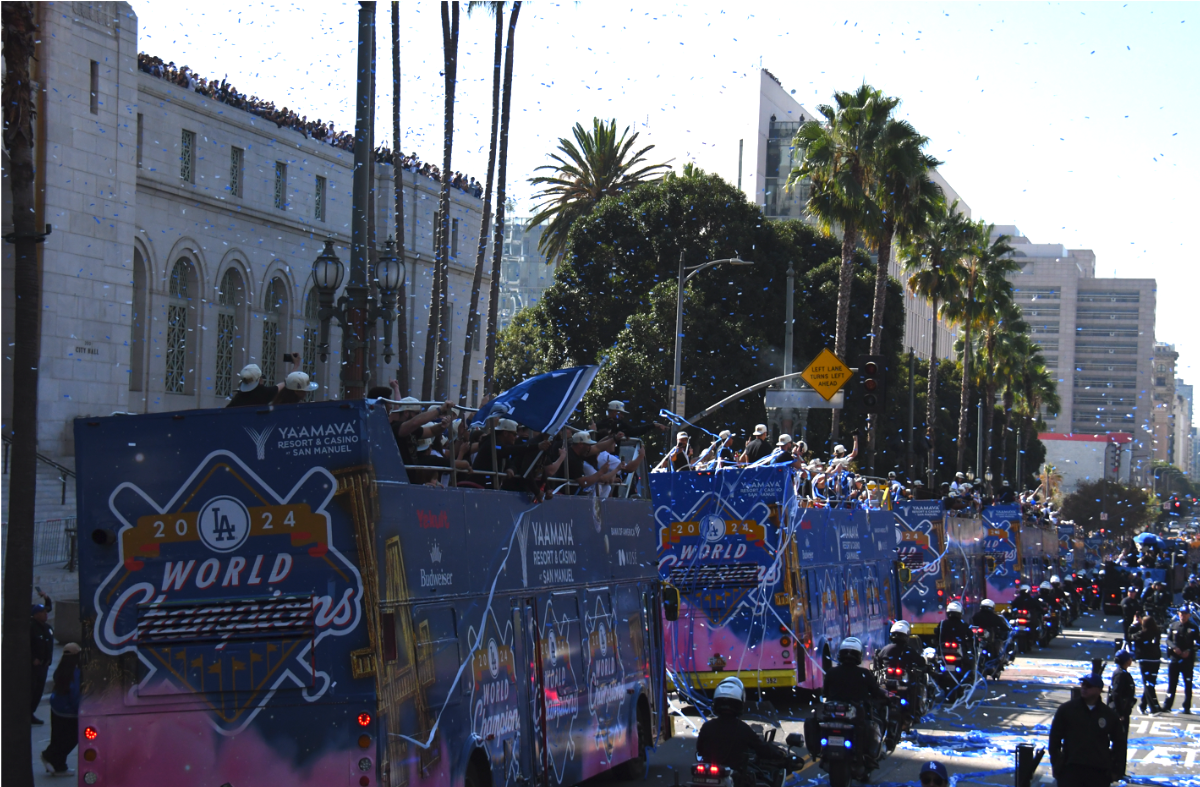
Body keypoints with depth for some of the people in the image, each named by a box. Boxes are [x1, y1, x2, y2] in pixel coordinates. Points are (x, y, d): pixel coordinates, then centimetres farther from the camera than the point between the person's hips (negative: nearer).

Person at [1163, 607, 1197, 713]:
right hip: (1174, 658, 2)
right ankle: (1167, 705, 15)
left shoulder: (1193, 628, 0)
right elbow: (1168, 640, 6)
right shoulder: (1173, 626, 7)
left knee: (1188, 684, 2)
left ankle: (1187, 707, 9)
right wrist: (1174, 647, -12)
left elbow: (1196, 643, -2)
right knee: (1171, 683, 8)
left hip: (1188, 659, -2)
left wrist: (1189, 651, -16)